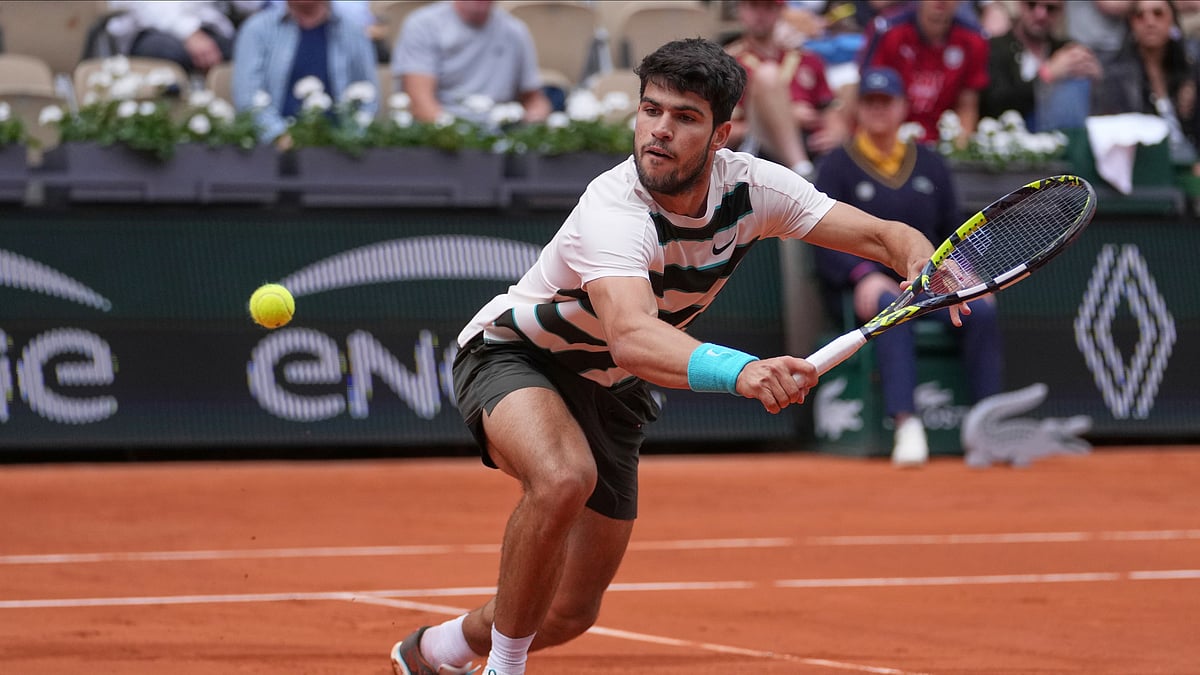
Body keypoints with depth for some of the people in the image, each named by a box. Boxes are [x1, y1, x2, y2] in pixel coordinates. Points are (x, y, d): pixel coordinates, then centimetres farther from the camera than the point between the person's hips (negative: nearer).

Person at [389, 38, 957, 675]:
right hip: (511, 355, -6)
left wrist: (928, 270, -37)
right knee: (564, 477, -41)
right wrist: (741, 370, -73)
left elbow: (884, 235, -12)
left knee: (571, 612, 8)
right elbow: (631, 336, -55)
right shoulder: (612, 211, -37)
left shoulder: (748, 185, -17)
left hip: (609, 388, 6)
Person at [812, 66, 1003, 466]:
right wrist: (864, 275, -21)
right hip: (863, 292, -4)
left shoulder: (929, 164, 19)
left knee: (981, 310, -26)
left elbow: (953, 232, 18)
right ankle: (906, 425, -50)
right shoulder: (837, 167, 7)